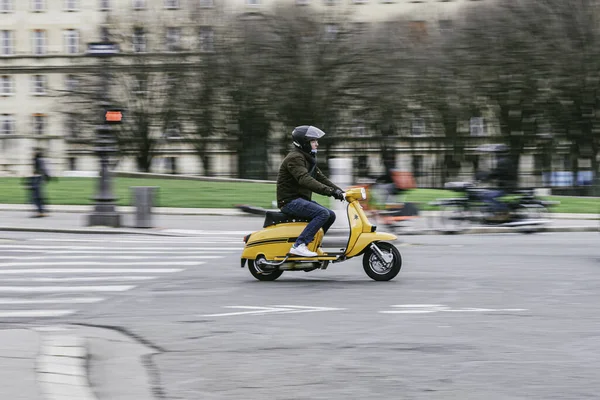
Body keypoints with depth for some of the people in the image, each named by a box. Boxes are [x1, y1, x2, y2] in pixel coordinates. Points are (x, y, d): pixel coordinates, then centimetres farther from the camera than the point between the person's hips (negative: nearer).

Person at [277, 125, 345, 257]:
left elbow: (320, 177, 17)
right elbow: (305, 180, -30)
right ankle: (299, 245, -28)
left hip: (301, 199, 10)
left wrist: (338, 190, 3)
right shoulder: (295, 158, -16)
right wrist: (330, 191, -38)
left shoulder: (307, 158, 18)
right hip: (290, 201, -10)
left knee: (331, 216, 7)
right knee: (323, 213, -25)